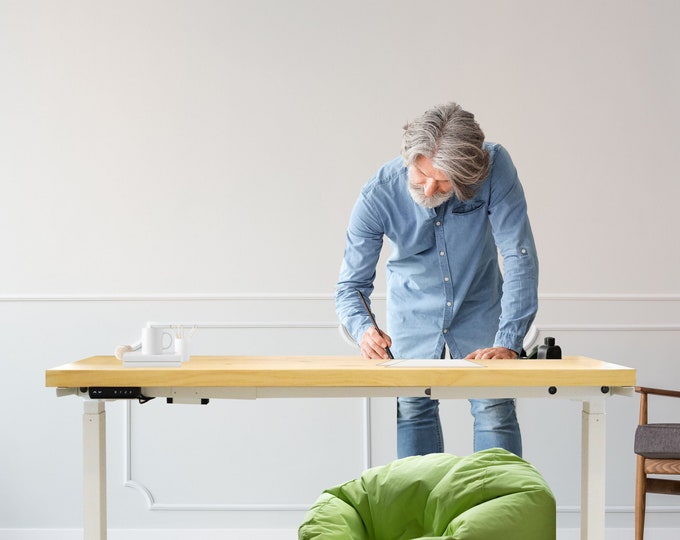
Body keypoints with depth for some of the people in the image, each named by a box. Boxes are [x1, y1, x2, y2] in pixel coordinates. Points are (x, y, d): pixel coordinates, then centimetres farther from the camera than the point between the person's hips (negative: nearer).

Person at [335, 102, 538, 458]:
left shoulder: (495, 166, -29)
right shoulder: (378, 195, -27)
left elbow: (519, 255, -27)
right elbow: (352, 284, -19)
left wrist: (508, 342, -32)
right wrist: (362, 329, -41)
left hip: (479, 307, 0)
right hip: (413, 310, 1)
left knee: (494, 409, -6)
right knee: (413, 409, 3)